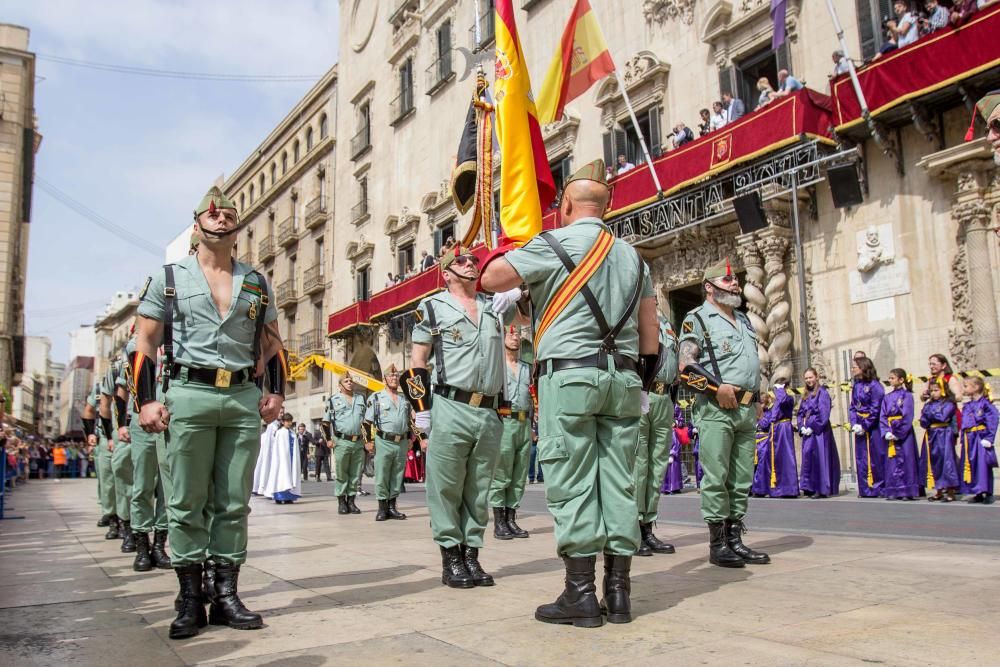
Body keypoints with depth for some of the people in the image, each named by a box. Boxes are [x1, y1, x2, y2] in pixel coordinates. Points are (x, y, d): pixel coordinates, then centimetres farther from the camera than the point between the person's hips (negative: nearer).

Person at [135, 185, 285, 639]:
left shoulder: (257, 284, 15)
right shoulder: (169, 278, 8)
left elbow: (272, 343, 19)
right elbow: (144, 344, 4)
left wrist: (276, 392, 6)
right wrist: (146, 401, -7)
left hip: (244, 399, 3)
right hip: (189, 396, -2)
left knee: (234, 503, 5)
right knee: (187, 502, 1)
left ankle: (226, 595, 13)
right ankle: (190, 601, 10)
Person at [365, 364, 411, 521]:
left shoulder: (405, 399, 16)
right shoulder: (376, 398, 4)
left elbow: (410, 421, 23)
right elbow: (368, 421, 0)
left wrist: (410, 439, 14)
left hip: (402, 443, 4)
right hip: (384, 442, -4)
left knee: (397, 477, 7)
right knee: (382, 477, -2)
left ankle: (392, 507, 14)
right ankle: (382, 508, 6)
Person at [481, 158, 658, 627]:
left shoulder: (553, 244, -2)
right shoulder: (631, 255, 17)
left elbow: (491, 279, -4)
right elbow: (649, 329, 17)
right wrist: (644, 382, 24)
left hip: (569, 374, -6)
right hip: (623, 377, 6)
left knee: (573, 486, -2)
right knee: (618, 484, 6)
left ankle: (580, 595, 1)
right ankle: (618, 593, 11)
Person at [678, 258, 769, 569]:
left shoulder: (745, 320, 23)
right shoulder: (697, 319, 1)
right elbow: (685, 364, -8)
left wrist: (758, 400, 16)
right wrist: (717, 386, -16)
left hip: (747, 409, 7)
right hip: (716, 409, -7)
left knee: (742, 479, 7)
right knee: (716, 477, -6)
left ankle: (735, 539, 14)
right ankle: (717, 543, 0)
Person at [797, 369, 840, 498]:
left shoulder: (822, 392, -5)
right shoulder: (806, 396, 18)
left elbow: (823, 414, -14)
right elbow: (801, 413, 17)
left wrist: (812, 427, -16)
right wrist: (802, 427, 0)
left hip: (819, 430, -7)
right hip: (808, 431, 7)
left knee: (819, 457, -9)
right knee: (807, 456, 5)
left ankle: (821, 489, -6)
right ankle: (810, 488, 10)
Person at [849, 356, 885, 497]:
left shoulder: (874, 385, -12)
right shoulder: (856, 385, 8)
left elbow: (875, 409, -14)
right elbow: (852, 406, 9)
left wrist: (864, 426, -15)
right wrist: (854, 424, -5)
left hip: (873, 427, -7)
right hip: (860, 427, 7)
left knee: (876, 459, 0)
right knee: (861, 459, 8)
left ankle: (880, 488, 11)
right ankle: (866, 490, 15)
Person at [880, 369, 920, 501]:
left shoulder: (907, 395, -4)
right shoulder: (887, 397, 12)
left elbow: (907, 417, -11)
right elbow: (882, 417, 7)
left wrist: (898, 433, -15)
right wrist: (886, 432, -7)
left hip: (904, 433, -5)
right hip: (890, 434, 5)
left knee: (905, 461, -3)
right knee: (892, 462, 5)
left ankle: (908, 491, 1)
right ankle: (894, 491, 10)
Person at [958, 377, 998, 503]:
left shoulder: (985, 404, -7)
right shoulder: (967, 406, 14)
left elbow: (993, 420, -13)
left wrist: (988, 438, -18)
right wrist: (961, 441, 13)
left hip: (981, 438, -7)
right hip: (969, 440, 7)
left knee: (983, 466, -7)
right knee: (971, 465, 7)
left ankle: (988, 493, 0)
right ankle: (978, 494, 14)